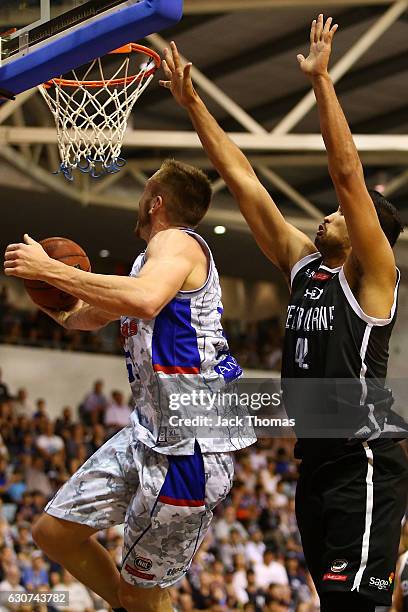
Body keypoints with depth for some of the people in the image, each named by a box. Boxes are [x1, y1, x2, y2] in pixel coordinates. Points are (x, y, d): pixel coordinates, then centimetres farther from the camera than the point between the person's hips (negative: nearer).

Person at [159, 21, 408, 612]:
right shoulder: (303, 264, 14)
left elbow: (347, 173, -16)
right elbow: (244, 182, 13)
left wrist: (322, 79, -18)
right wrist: (192, 104, 11)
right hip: (318, 459, 8)